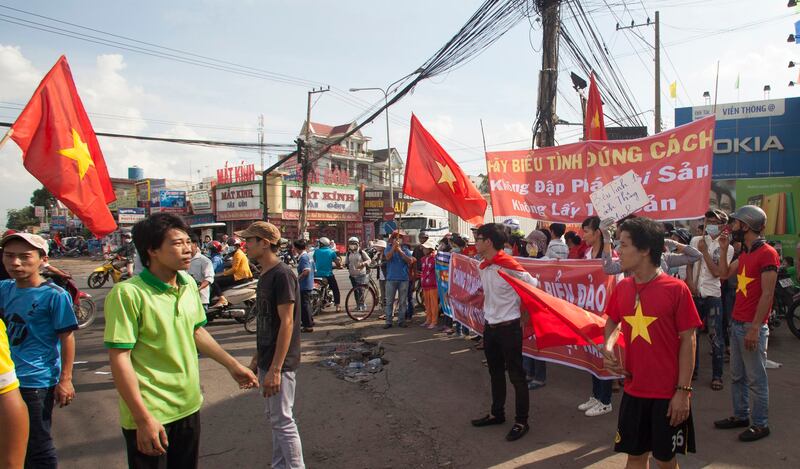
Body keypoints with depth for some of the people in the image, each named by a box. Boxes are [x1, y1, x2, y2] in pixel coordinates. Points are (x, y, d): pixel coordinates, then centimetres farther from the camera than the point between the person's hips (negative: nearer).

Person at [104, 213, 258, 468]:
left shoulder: (189, 284, 3)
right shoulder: (128, 293, -19)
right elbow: (119, 359, -19)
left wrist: (232, 364, 16)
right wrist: (143, 419, -20)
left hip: (189, 406, 7)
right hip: (149, 414, -7)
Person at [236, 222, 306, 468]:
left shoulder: (282, 275, -18)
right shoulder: (264, 275, 10)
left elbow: (286, 323, -21)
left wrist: (275, 369, -22)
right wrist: (257, 357, 18)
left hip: (280, 363, -9)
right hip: (267, 360, 9)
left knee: (282, 420, 0)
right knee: (275, 418, 17)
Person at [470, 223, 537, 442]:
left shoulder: (509, 265, -21)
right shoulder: (483, 267, 5)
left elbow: (534, 286, -14)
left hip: (509, 327, -8)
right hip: (490, 326, 8)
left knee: (516, 375, 3)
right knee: (495, 373, 20)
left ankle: (521, 421, 15)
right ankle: (497, 413, 35)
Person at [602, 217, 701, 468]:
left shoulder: (676, 289, -14)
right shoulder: (621, 288, 1)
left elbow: (687, 340, -10)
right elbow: (612, 321, 17)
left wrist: (683, 390, -11)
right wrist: (608, 346, -5)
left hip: (668, 394, -4)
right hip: (633, 390, 4)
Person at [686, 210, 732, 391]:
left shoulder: (726, 249, -1)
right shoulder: (695, 240, 7)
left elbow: (716, 272, -10)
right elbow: (689, 265, 9)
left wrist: (704, 252, -12)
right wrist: (690, 284, -4)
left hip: (712, 296, -3)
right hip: (693, 294, 3)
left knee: (716, 337, -1)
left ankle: (717, 375, 11)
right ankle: (692, 368, 27)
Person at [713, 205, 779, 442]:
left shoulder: (767, 254, -15)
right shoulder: (745, 253, 13)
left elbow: (767, 294, -18)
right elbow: (725, 273, 20)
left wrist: (754, 327, -20)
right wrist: (723, 248, 12)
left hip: (753, 326, -9)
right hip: (737, 323, 9)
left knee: (756, 379, 2)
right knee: (737, 376, 16)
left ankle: (760, 424, 14)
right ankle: (741, 416, 28)